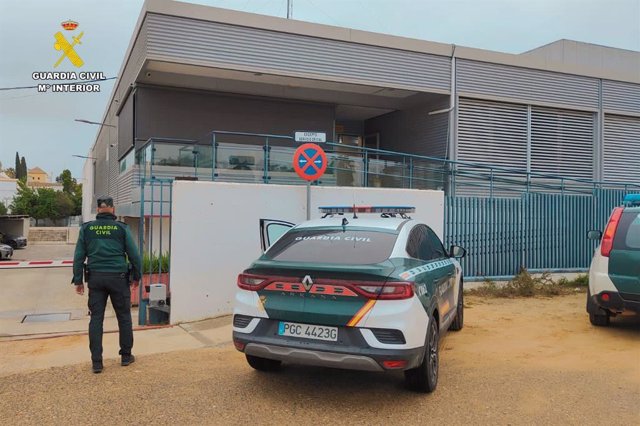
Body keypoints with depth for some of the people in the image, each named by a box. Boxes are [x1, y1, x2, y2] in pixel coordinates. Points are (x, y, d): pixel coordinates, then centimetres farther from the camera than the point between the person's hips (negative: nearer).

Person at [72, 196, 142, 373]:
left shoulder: (87, 228, 4)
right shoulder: (122, 228, -2)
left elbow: (78, 256, 3)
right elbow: (134, 254, -2)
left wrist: (78, 280, 9)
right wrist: (137, 276, 10)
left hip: (95, 278, 2)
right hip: (118, 278, -2)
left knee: (96, 319, 6)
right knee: (124, 317, 10)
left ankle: (96, 362, 7)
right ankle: (126, 356, 19)